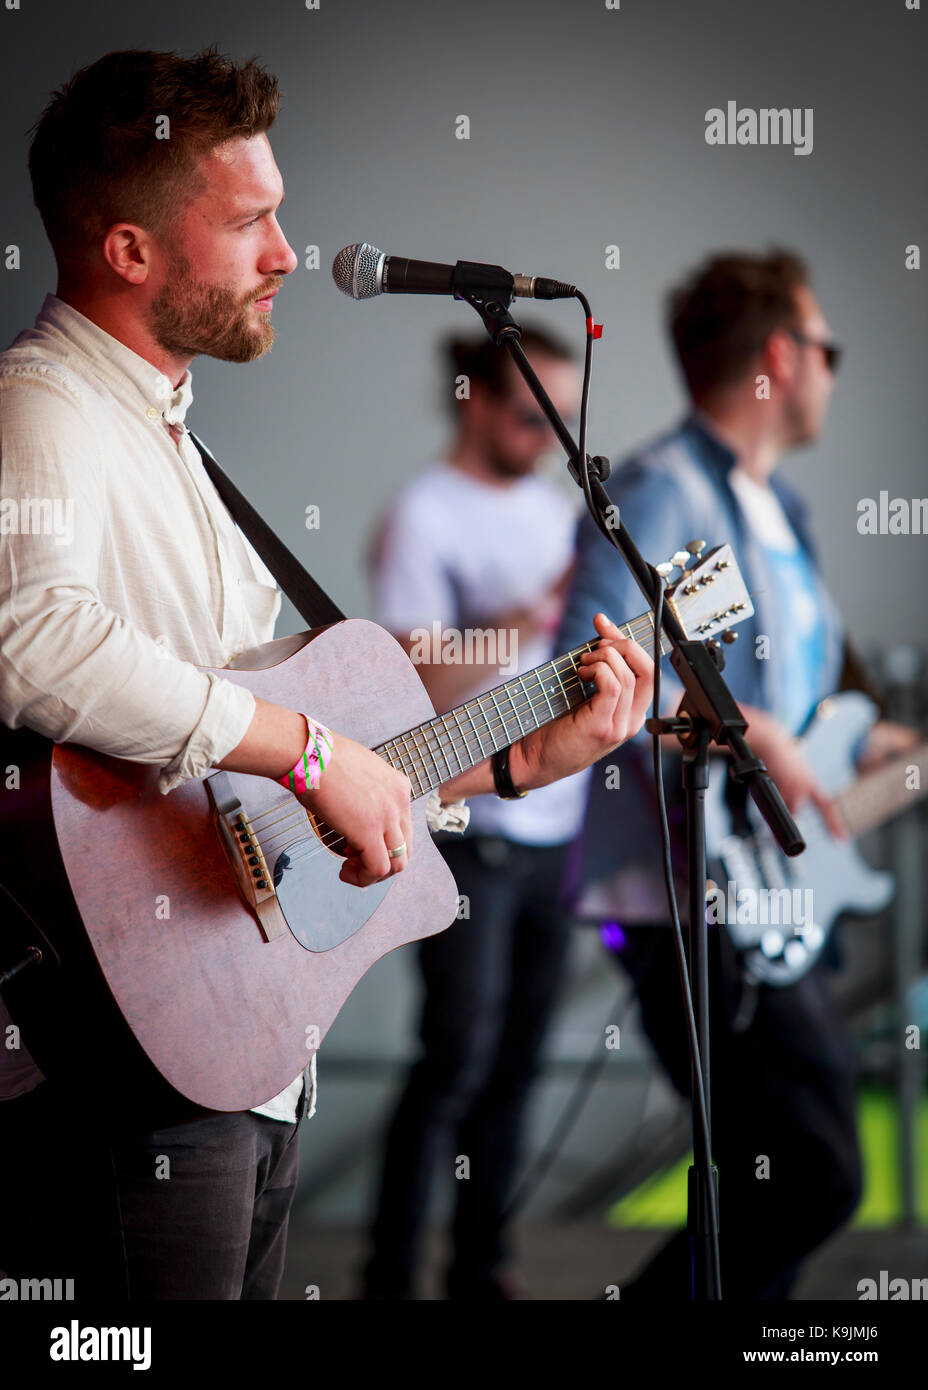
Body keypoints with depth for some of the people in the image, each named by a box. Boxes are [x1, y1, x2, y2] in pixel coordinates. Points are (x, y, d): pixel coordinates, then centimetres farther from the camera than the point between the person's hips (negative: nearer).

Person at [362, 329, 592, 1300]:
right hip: (468, 828, -7)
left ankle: (481, 1270, 16)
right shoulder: (425, 518, -8)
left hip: (555, 827, 7)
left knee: (514, 1063, 8)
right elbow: (419, 685, -15)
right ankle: (389, 1278, -3)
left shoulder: (552, 506, 16)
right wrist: (538, 612, -21)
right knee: (456, 1062, -9)